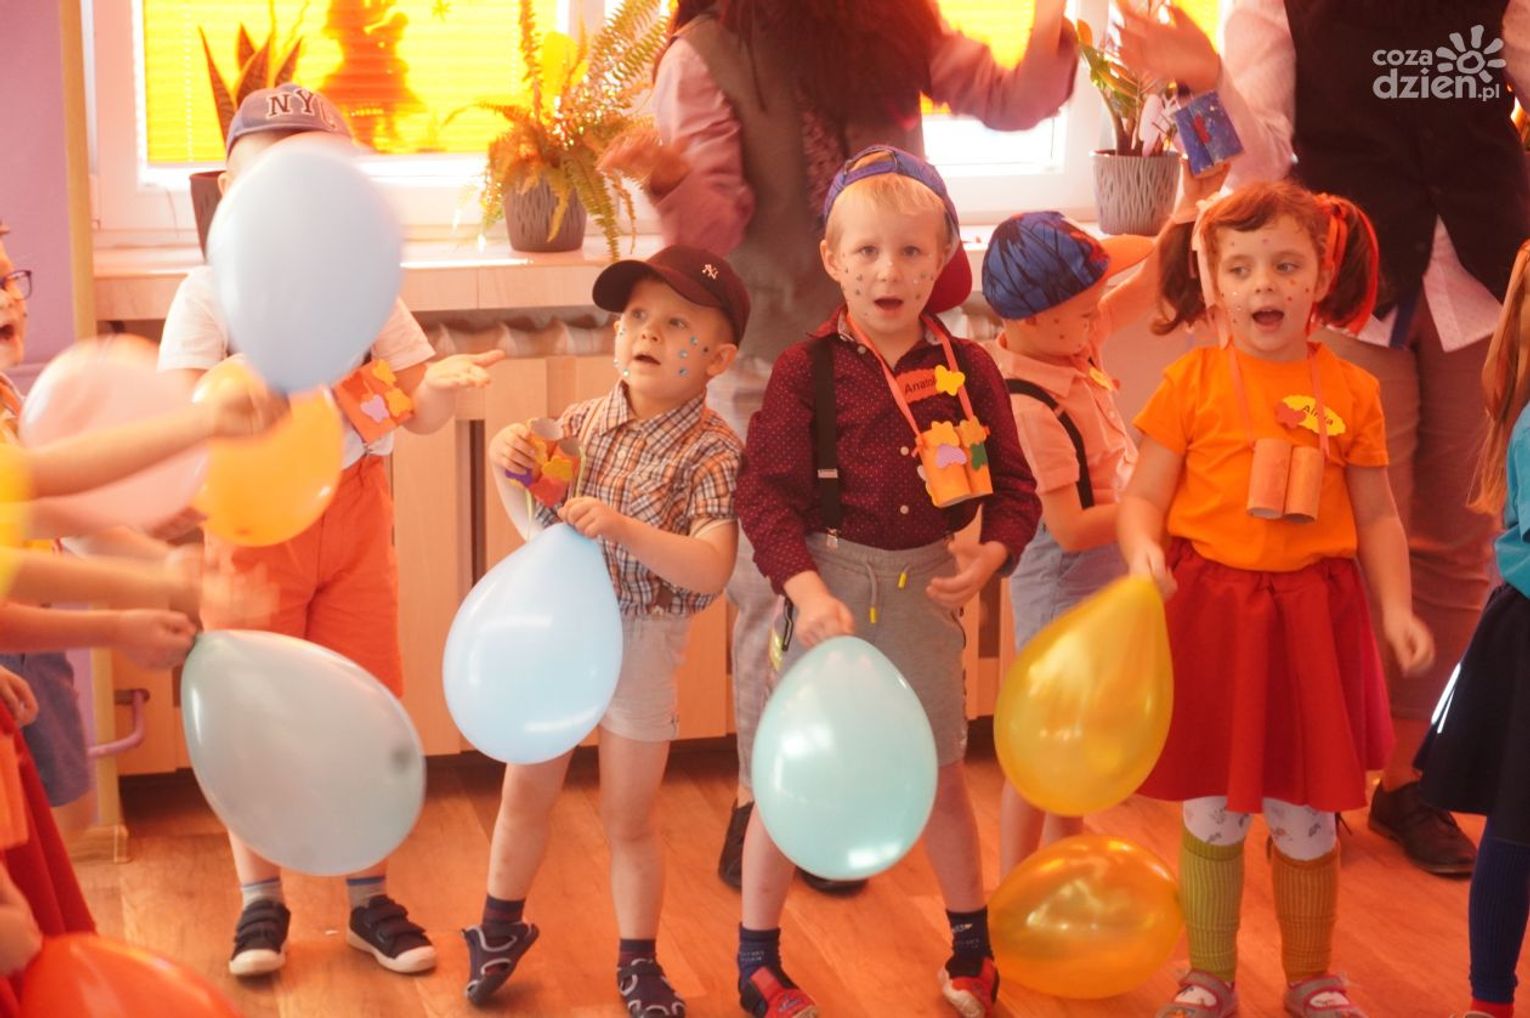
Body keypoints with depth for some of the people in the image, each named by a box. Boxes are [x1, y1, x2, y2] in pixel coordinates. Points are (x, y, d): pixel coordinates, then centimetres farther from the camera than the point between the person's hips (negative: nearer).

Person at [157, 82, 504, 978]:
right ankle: (261, 902, 22)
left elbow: (419, 414, 1)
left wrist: (443, 383, -22)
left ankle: (369, 898, 21)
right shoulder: (211, 293, -6)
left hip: (355, 513, 2)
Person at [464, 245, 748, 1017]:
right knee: (527, 792, 19)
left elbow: (712, 570, -27)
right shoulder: (582, 421, -3)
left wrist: (624, 529, -37)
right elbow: (535, 514, 11)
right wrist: (509, 462, -10)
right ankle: (500, 928, 40)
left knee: (628, 819, 10)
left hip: (641, 643, -4)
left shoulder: (711, 451, -17)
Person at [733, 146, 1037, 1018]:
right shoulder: (807, 369, -10)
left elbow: (1014, 487, 2)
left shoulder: (969, 369, -2)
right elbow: (765, 492, -12)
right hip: (831, 585, -3)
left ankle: (973, 946, 35)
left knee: (944, 774, 17)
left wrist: (989, 557, -16)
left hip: (928, 590, 3)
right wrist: (807, 589, -23)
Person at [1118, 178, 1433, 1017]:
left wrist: (1397, 608, -4)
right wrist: (1143, 555, -25)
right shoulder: (1192, 381, -4)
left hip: (1312, 618, 2)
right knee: (1211, 817, 8)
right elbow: (1142, 496, -5)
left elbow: (1376, 514, 7)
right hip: (1208, 614, -1)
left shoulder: (1350, 389, 2)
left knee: (1307, 820, 11)